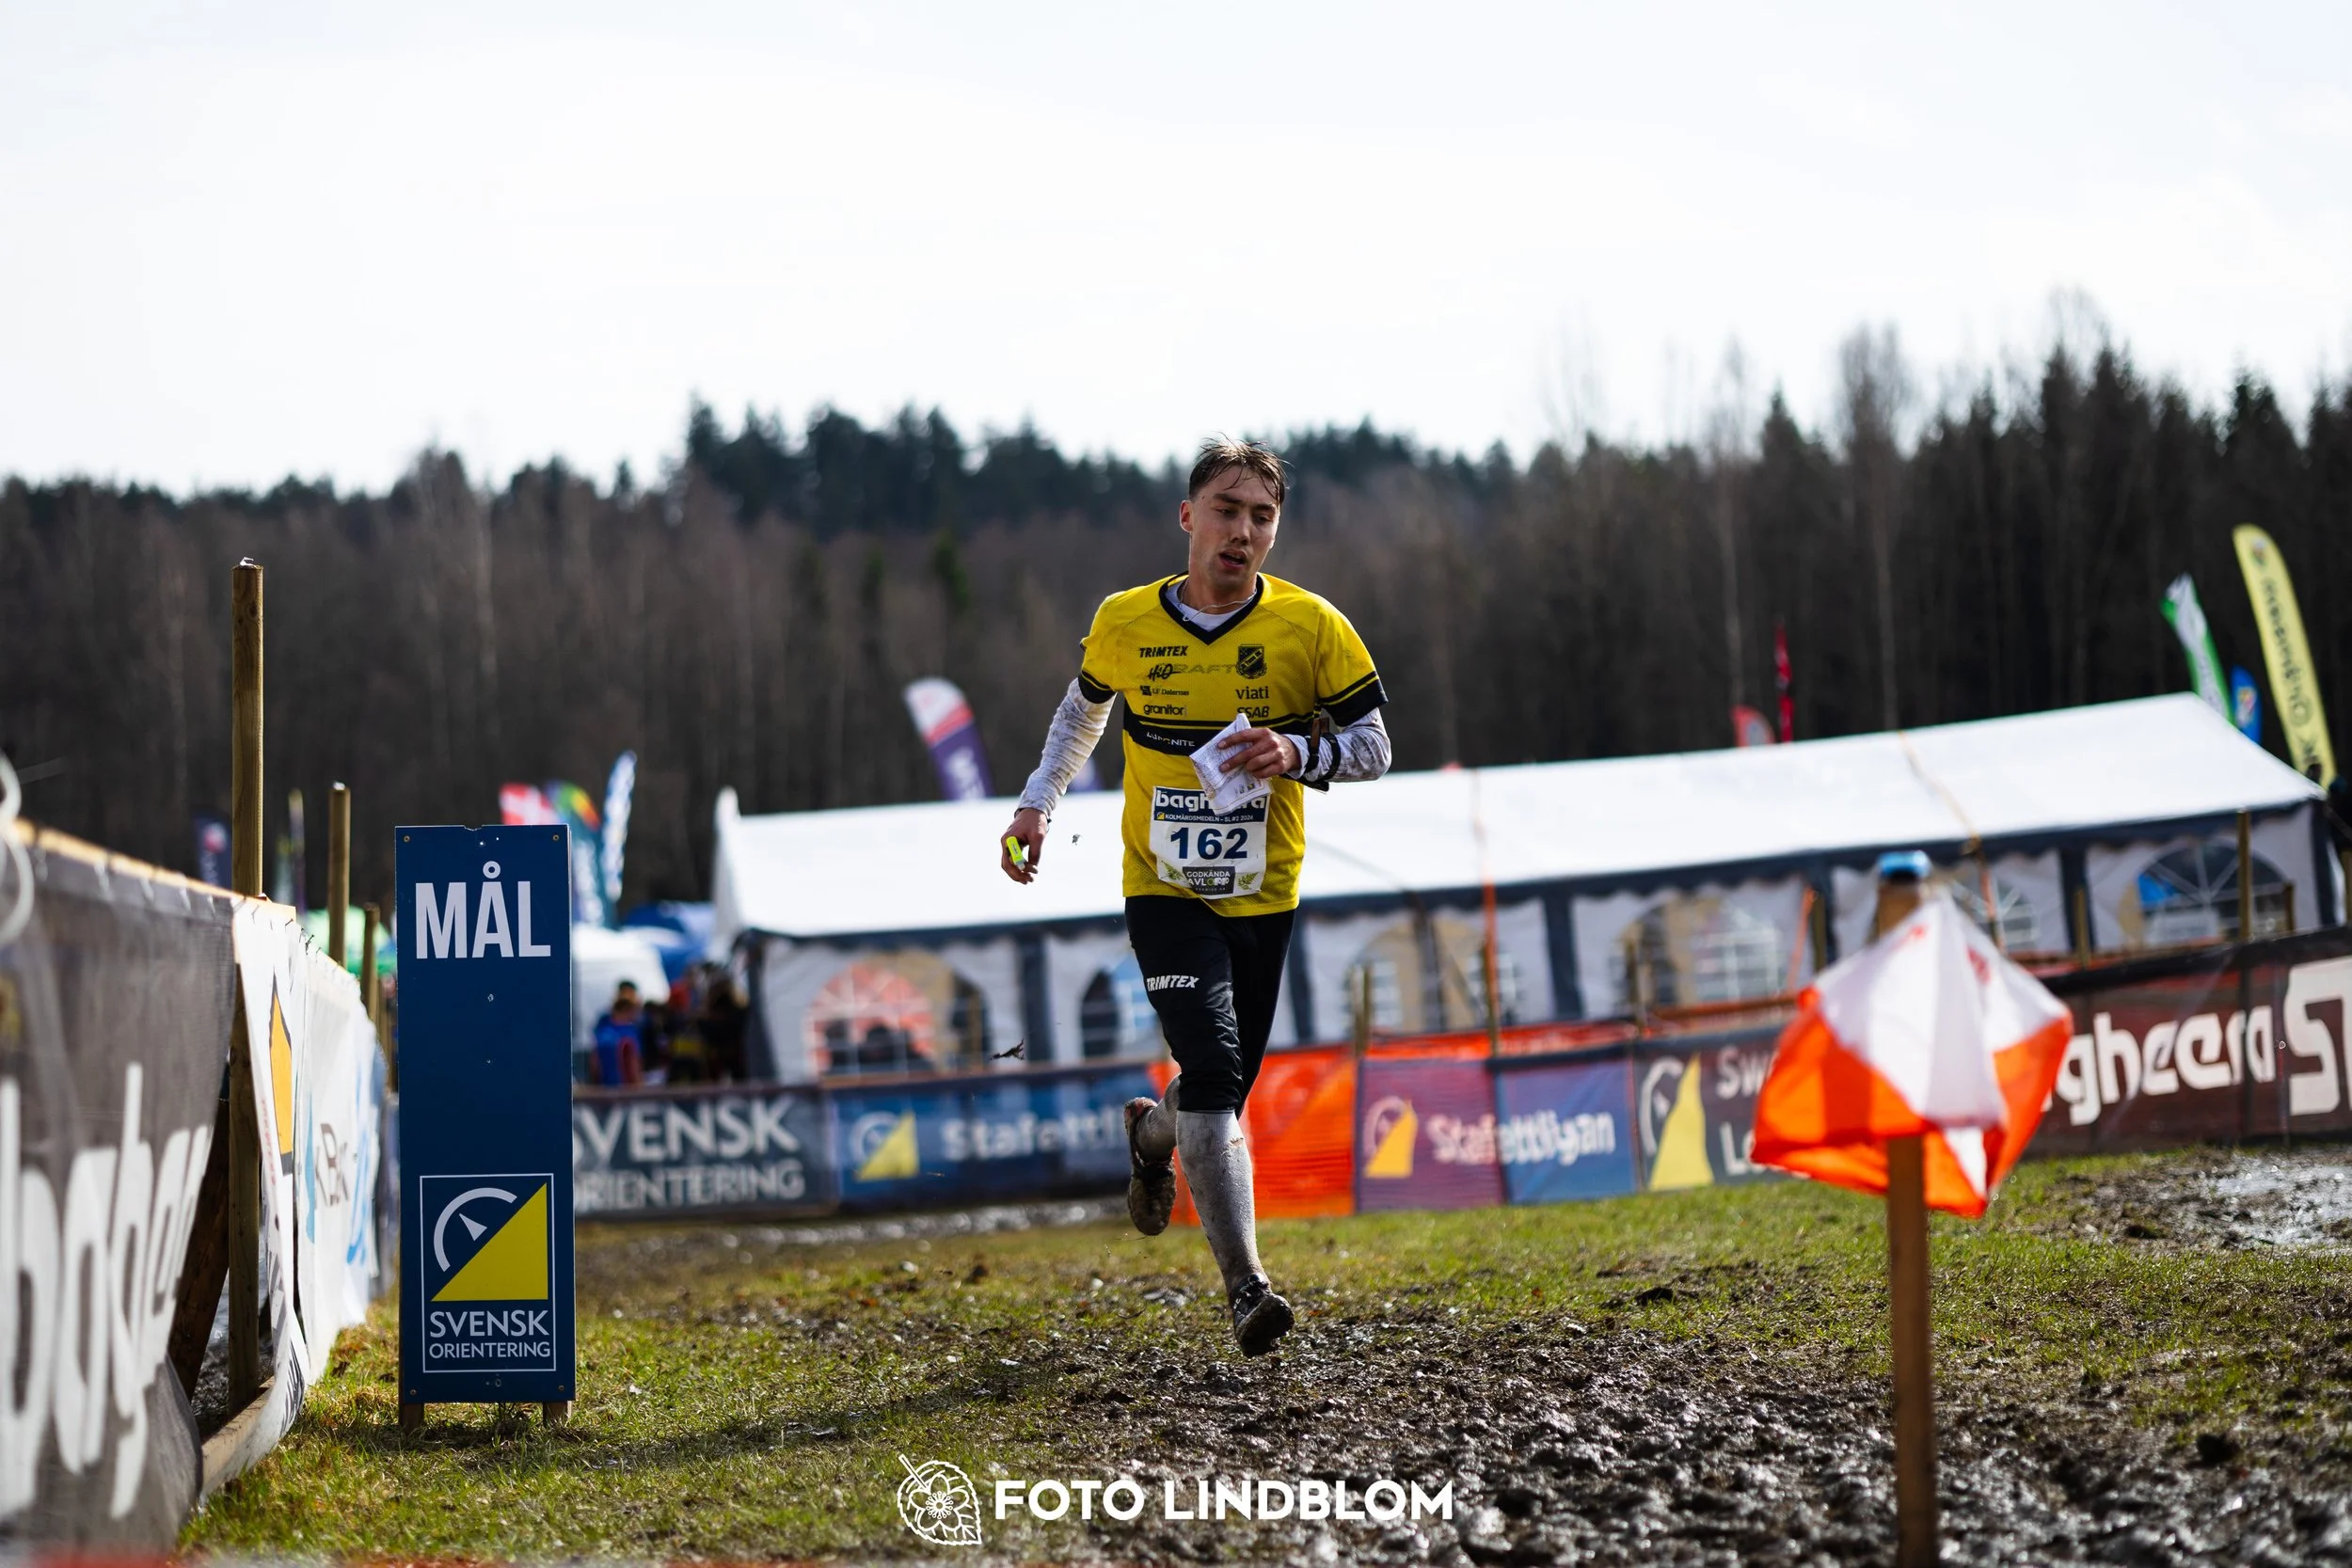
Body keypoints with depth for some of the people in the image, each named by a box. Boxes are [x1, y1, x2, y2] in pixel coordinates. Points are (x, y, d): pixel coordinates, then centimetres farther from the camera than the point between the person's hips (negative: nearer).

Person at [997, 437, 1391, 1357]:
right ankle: (1245, 1287, -20)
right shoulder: (1126, 625, -4)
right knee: (1213, 1071, -20)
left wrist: (1299, 754, -21)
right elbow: (1086, 705, 17)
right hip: (1164, 891, -2)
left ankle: (1152, 1135, 50)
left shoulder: (1311, 628, -8)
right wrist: (1039, 801, 8)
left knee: (1225, 1087, 12)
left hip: (1264, 895, 2)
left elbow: (1373, 746, -2)